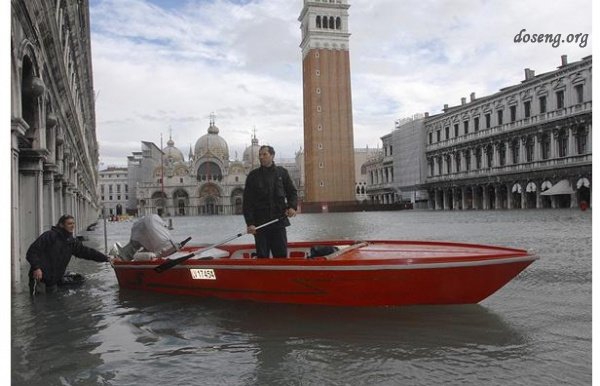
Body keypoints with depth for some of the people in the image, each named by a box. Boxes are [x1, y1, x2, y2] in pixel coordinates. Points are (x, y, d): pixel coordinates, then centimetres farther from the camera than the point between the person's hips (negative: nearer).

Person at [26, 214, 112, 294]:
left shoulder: (72, 241, 7)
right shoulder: (49, 235, -12)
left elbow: (87, 252, 9)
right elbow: (32, 251, -14)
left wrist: (106, 258, 2)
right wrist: (36, 267, -25)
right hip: (39, 275, -6)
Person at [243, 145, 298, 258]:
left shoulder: (282, 172, 7)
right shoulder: (253, 176, 3)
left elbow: (292, 192, 12)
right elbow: (247, 202, 0)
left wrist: (292, 206, -9)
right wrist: (250, 223, -10)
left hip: (279, 221, 1)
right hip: (260, 223, 0)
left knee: (281, 254, 3)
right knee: (262, 255, 4)